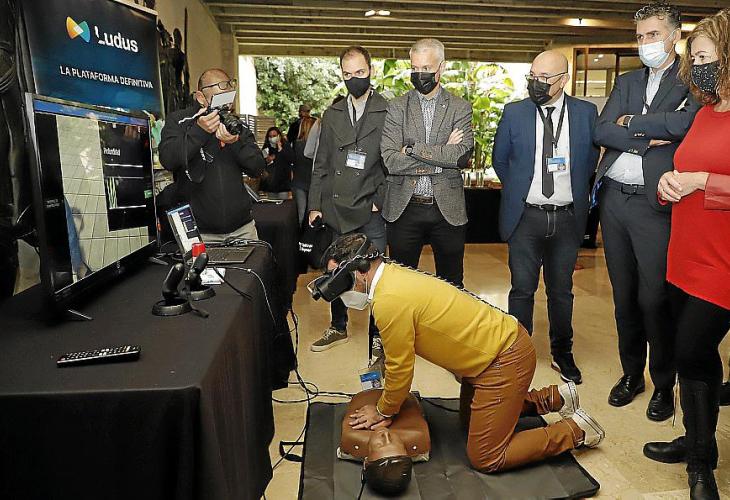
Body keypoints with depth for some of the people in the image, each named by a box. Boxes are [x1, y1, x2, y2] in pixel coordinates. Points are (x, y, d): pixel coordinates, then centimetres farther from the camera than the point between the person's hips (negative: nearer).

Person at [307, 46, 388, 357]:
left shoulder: (388, 112, -1)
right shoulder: (332, 115, 12)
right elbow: (321, 164, 13)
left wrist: (381, 199, -9)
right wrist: (315, 204, 8)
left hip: (371, 210, -4)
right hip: (335, 208, 4)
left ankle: (377, 335, 15)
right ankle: (338, 328, 33)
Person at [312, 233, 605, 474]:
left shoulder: (389, 301, -28)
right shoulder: (393, 275, 1)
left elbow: (400, 369, -17)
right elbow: (398, 353, 12)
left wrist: (384, 413, 1)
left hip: (505, 361, -10)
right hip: (493, 347, 10)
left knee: (485, 459, 3)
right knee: (472, 420, 28)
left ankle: (575, 430, 14)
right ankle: (553, 398, 32)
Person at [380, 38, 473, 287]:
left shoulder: (460, 108, 3)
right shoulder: (396, 108, 2)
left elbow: (462, 155, -14)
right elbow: (390, 161, -11)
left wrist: (412, 149, -14)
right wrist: (442, 156, -13)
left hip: (448, 209, 0)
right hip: (404, 208, 0)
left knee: (451, 283, 13)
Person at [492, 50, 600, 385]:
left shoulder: (586, 113, 1)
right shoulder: (514, 112, -1)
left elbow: (591, 159, 12)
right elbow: (500, 159, 10)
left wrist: (574, 190, 10)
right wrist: (518, 190, 10)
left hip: (567, 217, 1)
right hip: (525, 217, -1)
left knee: (561, 290, 13)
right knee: (522, 289, 4)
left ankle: (562, 354, 30)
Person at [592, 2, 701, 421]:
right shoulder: (626, 82, 15)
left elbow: (680, 123, -19)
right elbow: (602, 132, 2)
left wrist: (629, 122, -6)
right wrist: (648, 137, -10)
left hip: (655, 203, -5)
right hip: (614, 198, 5)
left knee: (654, 298, -1)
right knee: (624, 295, 12)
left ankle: (664, 384, 19)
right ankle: (631, 373, 27)